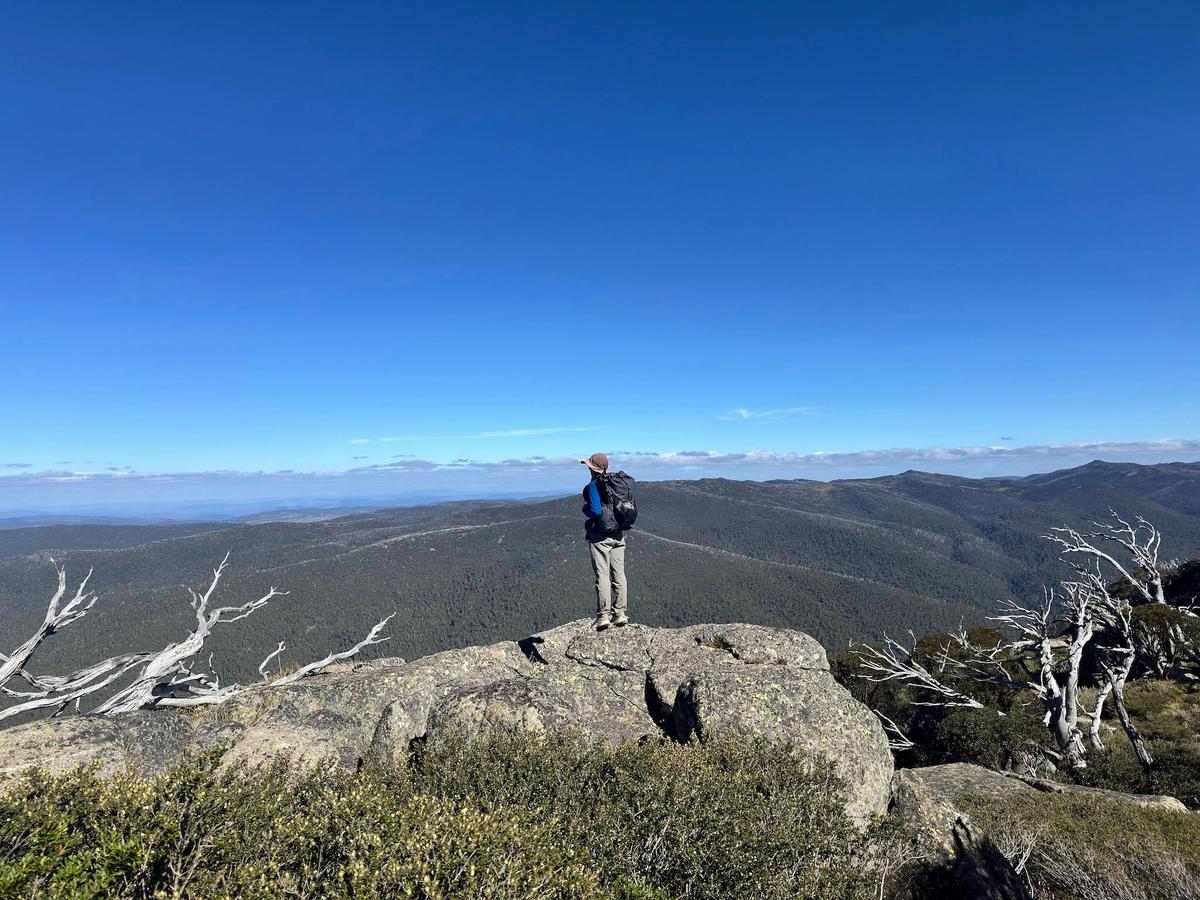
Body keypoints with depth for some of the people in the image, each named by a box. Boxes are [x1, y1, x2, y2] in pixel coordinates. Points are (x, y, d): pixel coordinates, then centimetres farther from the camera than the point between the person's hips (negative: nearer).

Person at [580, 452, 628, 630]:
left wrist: (585, 508, -1)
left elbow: (595, 511, -21)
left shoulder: (593, 485, -13)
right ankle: (621, 613, 11)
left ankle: (603, 615, 0)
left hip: (600, 536, -6)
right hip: (618, 535, 6)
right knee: (619, 574, 8)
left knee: (602, 575, -2)